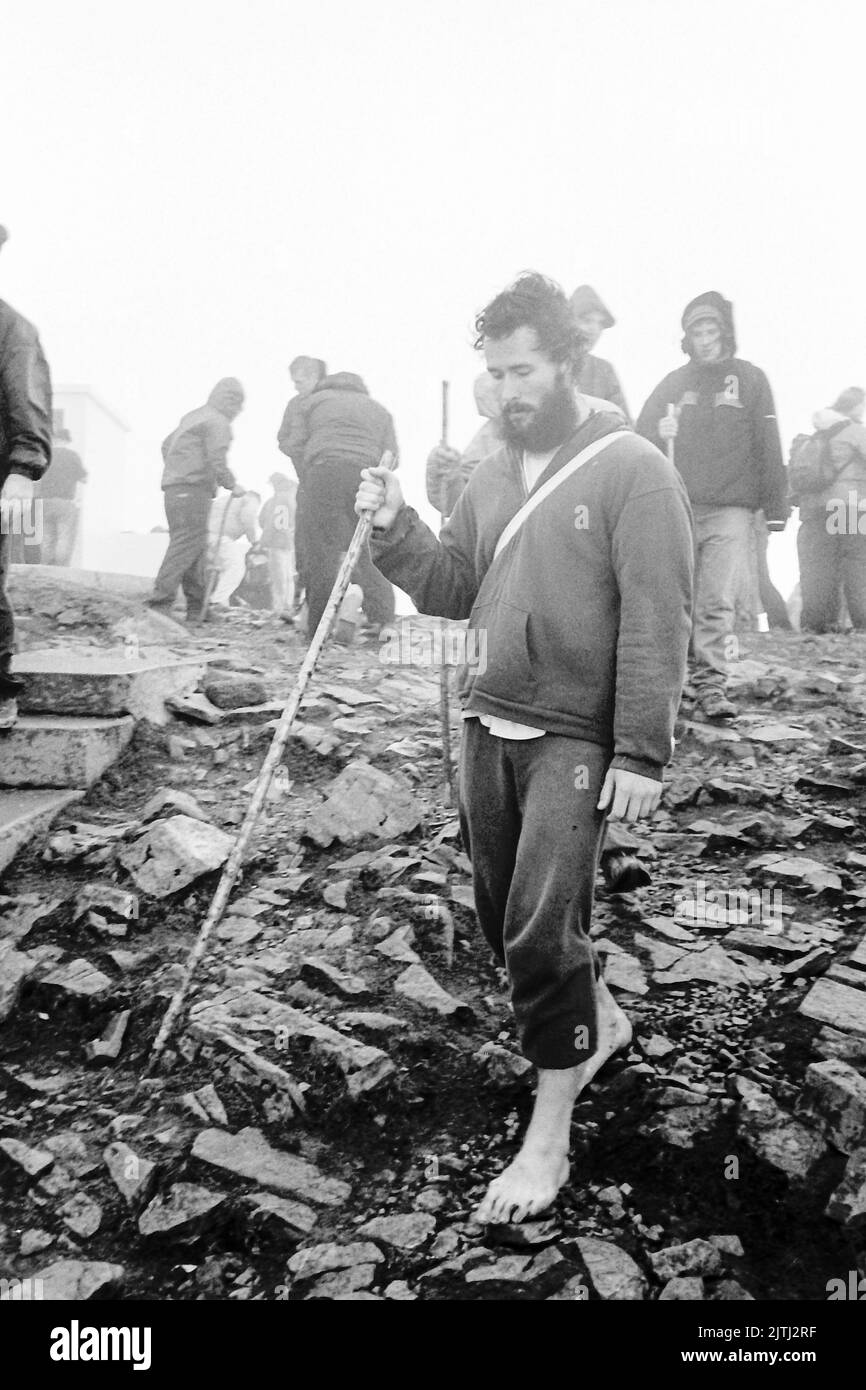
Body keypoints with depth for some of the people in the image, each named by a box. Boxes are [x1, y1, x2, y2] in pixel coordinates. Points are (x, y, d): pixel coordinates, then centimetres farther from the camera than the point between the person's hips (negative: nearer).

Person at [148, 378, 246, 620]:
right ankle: (160, 602, -21)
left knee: (197, 548, 11)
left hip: (174, 488, 10)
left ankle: (196, 606, 12)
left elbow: (166, 446, 26)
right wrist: (232, 484, -3)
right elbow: (217, 460, -15)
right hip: (192, 489, -10)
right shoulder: (218, 422, -5)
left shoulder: (194, 417, 23)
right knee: (186, 545, -14)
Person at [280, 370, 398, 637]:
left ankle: (319, 627, -3)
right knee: (370, 552, 7)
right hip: (367, 473, 2)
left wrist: (308, 481, 18)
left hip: (325, 470, -2)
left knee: (321, 549, -2)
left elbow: (293, 446, 11)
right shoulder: (378, 409, 31)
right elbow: (391, 456, 16)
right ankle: (382, 620, 3)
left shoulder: (313, 400, 24)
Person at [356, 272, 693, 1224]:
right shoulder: (493, 473, 10)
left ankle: (549, 1136, 11)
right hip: (486, 725, 7)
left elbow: (656, 625, -14)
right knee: (504, 915, 14)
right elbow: (451, 587, 11)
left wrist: (642, 755, -17)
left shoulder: (633, 472, -10)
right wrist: (394, 530, -6)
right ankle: (599, 1018, 42)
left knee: (540, 930, -8)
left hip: (575, 739, -6)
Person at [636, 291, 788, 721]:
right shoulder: (673, 383, 14)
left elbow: (768, 447, 5)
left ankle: (712, 684, -7)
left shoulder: (750, 379, 8)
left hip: (730, 509, -2)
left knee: (717, 601, -9)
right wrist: (660, 432, -14)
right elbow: (640, 436, 10)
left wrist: (775, 507, 0)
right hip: (677, 507, 2)